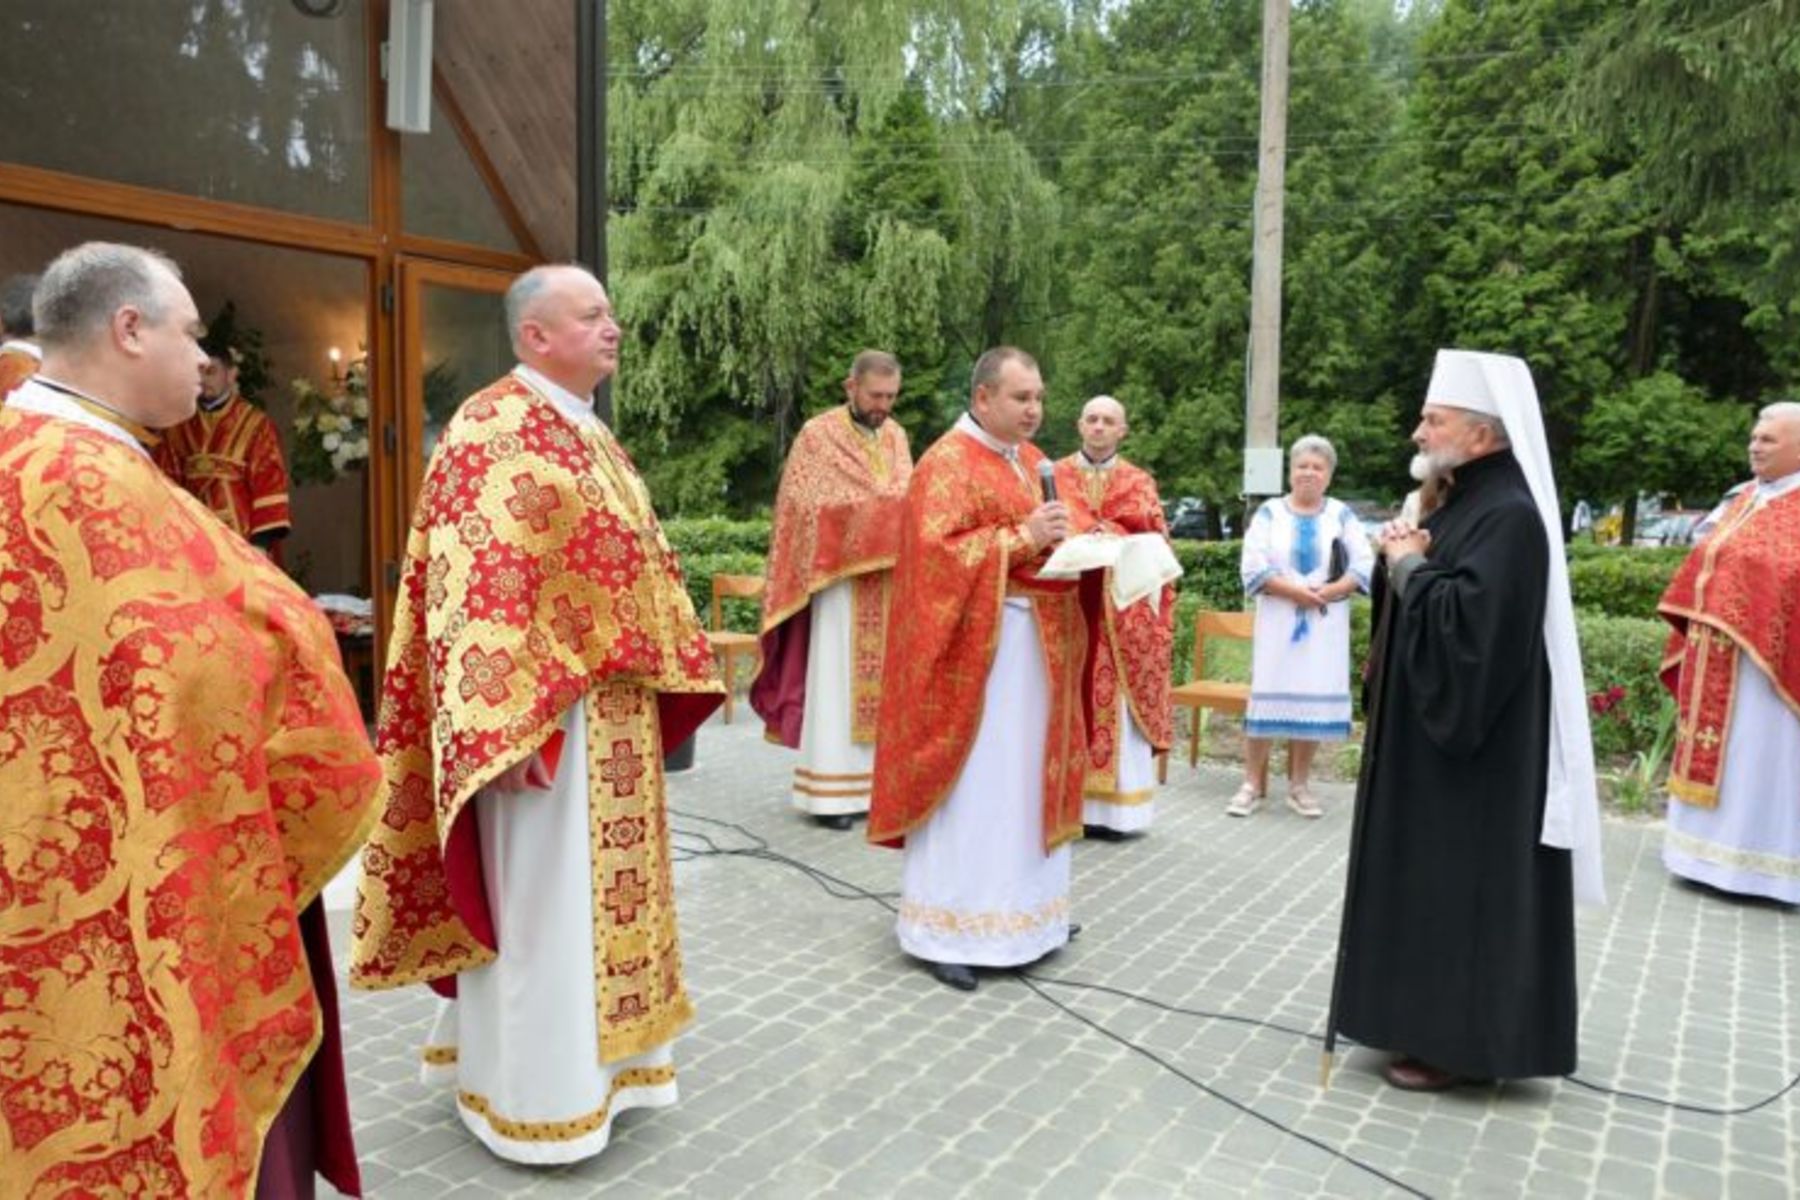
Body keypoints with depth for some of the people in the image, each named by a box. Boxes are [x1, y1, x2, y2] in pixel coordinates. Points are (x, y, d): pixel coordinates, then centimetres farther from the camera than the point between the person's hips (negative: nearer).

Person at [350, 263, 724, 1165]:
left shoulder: (590, 435, 14)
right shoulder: (493, 432, -14)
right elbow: (475, 589, -21)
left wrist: (671, 680, 17)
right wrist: (507, 726, -26)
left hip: (610, 710, 9)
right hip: (541, 716, -9)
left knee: (597, 887, 18)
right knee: (541, 899, 3)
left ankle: (594, 1054, 33)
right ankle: (534, 1094, 19)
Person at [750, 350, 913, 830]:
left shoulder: (895, 435, 13)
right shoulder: (818, 435, -6)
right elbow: (807, 507, -12)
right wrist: (881, 509, -16)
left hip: (890, 584, 6)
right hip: (840, 582, -6)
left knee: (883, 679, 8)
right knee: (836, 681, -3)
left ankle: (875, 781, 16)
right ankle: (831, 790, 2)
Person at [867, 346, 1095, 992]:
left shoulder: (1031, 459, 15)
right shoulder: (948, 463, -11)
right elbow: (936, 552, -21)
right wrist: (1022, 538, -23)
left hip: (1039, 643, 9)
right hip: (979, 644, -8)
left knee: (1027, 775, 15)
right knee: (970, 785, -5)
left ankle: (1026, 907, 27)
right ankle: (945, 932, 5)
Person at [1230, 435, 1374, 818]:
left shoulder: (1342, 514, 7)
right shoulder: (1269, 512, 3)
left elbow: (1364, 566, -2)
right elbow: (1253, 568, -7)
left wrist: (1327, 592, -15)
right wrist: (1296, 592, -16)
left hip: (1325, 625, 2)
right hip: (1278, 622, -1)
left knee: (1315, 700, 3)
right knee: (1267, 696, -2)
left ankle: (1299, 784, 13)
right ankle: (1253, 783, 4)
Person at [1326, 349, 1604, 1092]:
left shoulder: (1509, 514, -19)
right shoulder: (1464, 503, 12)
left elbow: (1468, 621, -30)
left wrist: (1408, 567, -16)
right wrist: (1410, 560, -2)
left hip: (1478, 746, -10)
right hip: (1439, 730, 10)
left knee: (1466, 884, -1)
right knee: (1434, 881, 15)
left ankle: (1462, 1041, 11)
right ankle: (1438, 1023, 27)